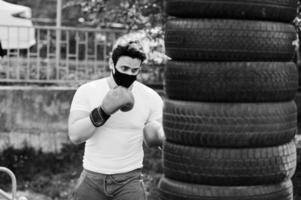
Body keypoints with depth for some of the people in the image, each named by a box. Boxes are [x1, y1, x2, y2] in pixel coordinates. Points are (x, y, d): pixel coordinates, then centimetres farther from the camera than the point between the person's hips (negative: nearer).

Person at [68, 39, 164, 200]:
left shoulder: (151, 98, -4)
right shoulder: (87, 91, -6)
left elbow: (153, 141, 3)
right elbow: (74, 135, -16)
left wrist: (155, 136, -21)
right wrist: (103, 111, -29)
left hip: (129, 180, 0)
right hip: (92, 177, 1)